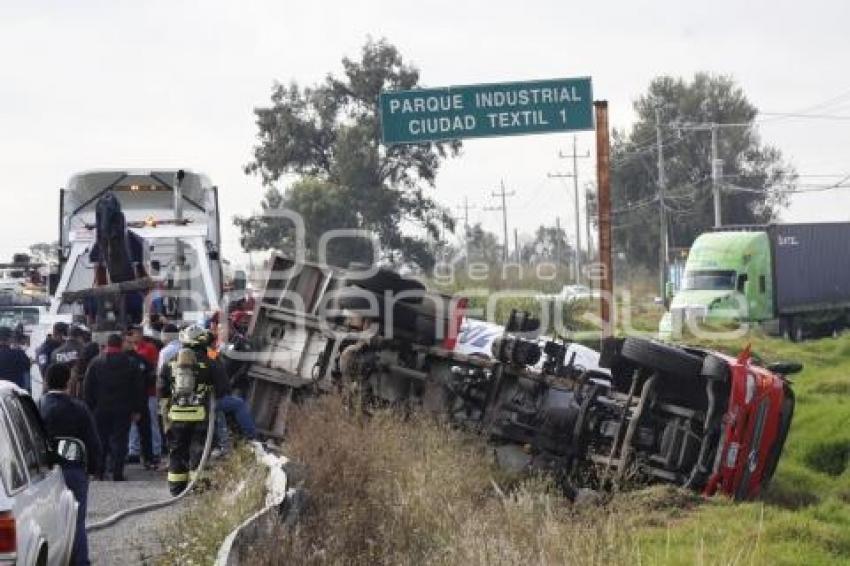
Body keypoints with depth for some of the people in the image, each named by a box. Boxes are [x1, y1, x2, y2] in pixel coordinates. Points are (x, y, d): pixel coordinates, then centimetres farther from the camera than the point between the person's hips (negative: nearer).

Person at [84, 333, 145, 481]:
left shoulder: (96, 363, 0)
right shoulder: (131, 364, 1)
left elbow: (88, 387, 1)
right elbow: (139, 388, 2)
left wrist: (90, 407, 6)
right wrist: (137, 410, 6)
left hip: (101, 409, 1)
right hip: (123, 410, -1)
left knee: (101, 440, 11)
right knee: (120, 441, 1)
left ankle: (98, 471, 13)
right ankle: (117, 473, -3)